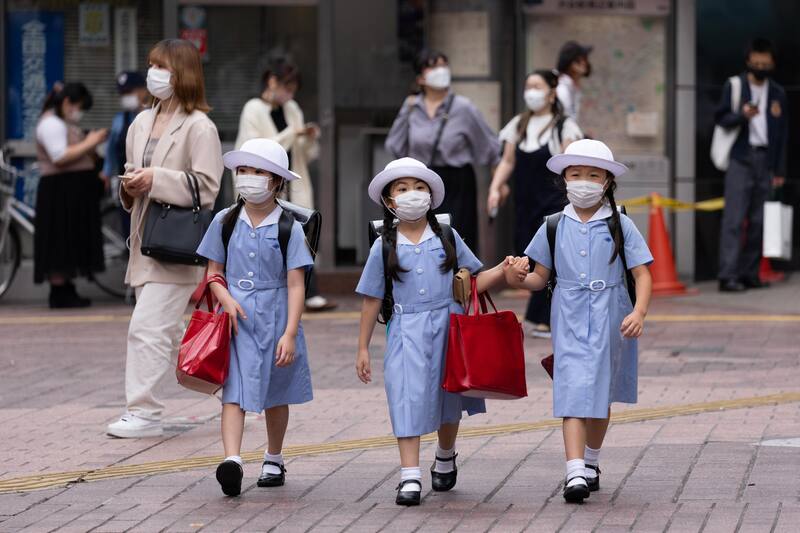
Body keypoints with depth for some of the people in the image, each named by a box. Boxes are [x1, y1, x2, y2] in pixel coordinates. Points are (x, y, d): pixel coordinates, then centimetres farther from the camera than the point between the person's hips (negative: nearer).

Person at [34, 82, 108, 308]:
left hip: (74, 193, 11)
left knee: (71, 244, 10)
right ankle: (59, 294, -9)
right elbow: (60, 157, -22)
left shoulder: (64, 124, 21)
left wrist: (91, 143, 7)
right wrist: (89, 143, -16)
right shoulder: (51, 123, -12)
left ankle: (67, 290, 12)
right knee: (60, 243, -9)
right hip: (60, 192, -11)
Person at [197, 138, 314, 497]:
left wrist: (289, 334, -15)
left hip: (275, 317, -1)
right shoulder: (226, 221, 2)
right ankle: (232, 461, -27)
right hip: (236, 319, 1)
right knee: (233, 391, -13)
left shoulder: (288, 227, -5)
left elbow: (295, 285, -8)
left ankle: (273, 460, 31)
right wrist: (227, 299, -12)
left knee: (275, 394, 14)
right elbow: (214, 274, 9)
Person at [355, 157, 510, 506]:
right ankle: (410, 477, -12)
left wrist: (503, 271, -11)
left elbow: (473, 281, 8)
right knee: (408, 397, -11)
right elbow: (372, 300, 5)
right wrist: (363, 349, 5)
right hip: (406, 331, -2)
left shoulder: (447, 238, 3)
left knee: (447, 400, 14)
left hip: (447, 326, 2)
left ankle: (445, 459, 39)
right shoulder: (384, 247, 0)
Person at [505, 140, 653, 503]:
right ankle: (575, 473, -21)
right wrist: (519, 279, -13)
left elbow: (642, 274, -4)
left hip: (608, 318, 0)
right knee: (573, 390, -12)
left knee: (601, 392, 12)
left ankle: (591, 463, 32)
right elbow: (540, 277, 9)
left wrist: (639, 312, -19)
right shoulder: (554, 227, 4)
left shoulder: (620, 226, -1)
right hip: (570, 319, 0)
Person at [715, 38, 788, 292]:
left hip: (765, 159, 4)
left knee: (758, 221, 3)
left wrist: (780, 170, 10)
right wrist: (742, 115, -18)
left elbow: (783, 133, 13)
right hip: (740, 159, -4)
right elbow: (721, 118, 1)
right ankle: (728, 276, -14)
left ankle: (750, 274, 9)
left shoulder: (778, 93, 12)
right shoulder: (734, 86, 3)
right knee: (734, 218, -10)